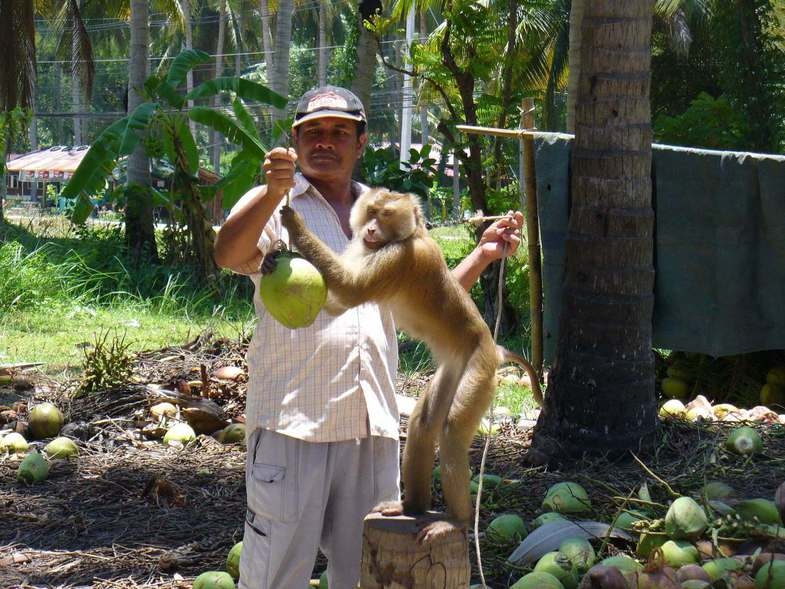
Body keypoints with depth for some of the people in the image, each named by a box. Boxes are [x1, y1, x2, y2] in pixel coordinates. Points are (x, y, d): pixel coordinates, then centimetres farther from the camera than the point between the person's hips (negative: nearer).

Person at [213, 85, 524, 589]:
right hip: (292, 420, -5)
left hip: (372, 426, 5)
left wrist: (483, 255, 11)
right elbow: (229, 255, -19)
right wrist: (272, 193, -35)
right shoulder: (272, 205, 2)